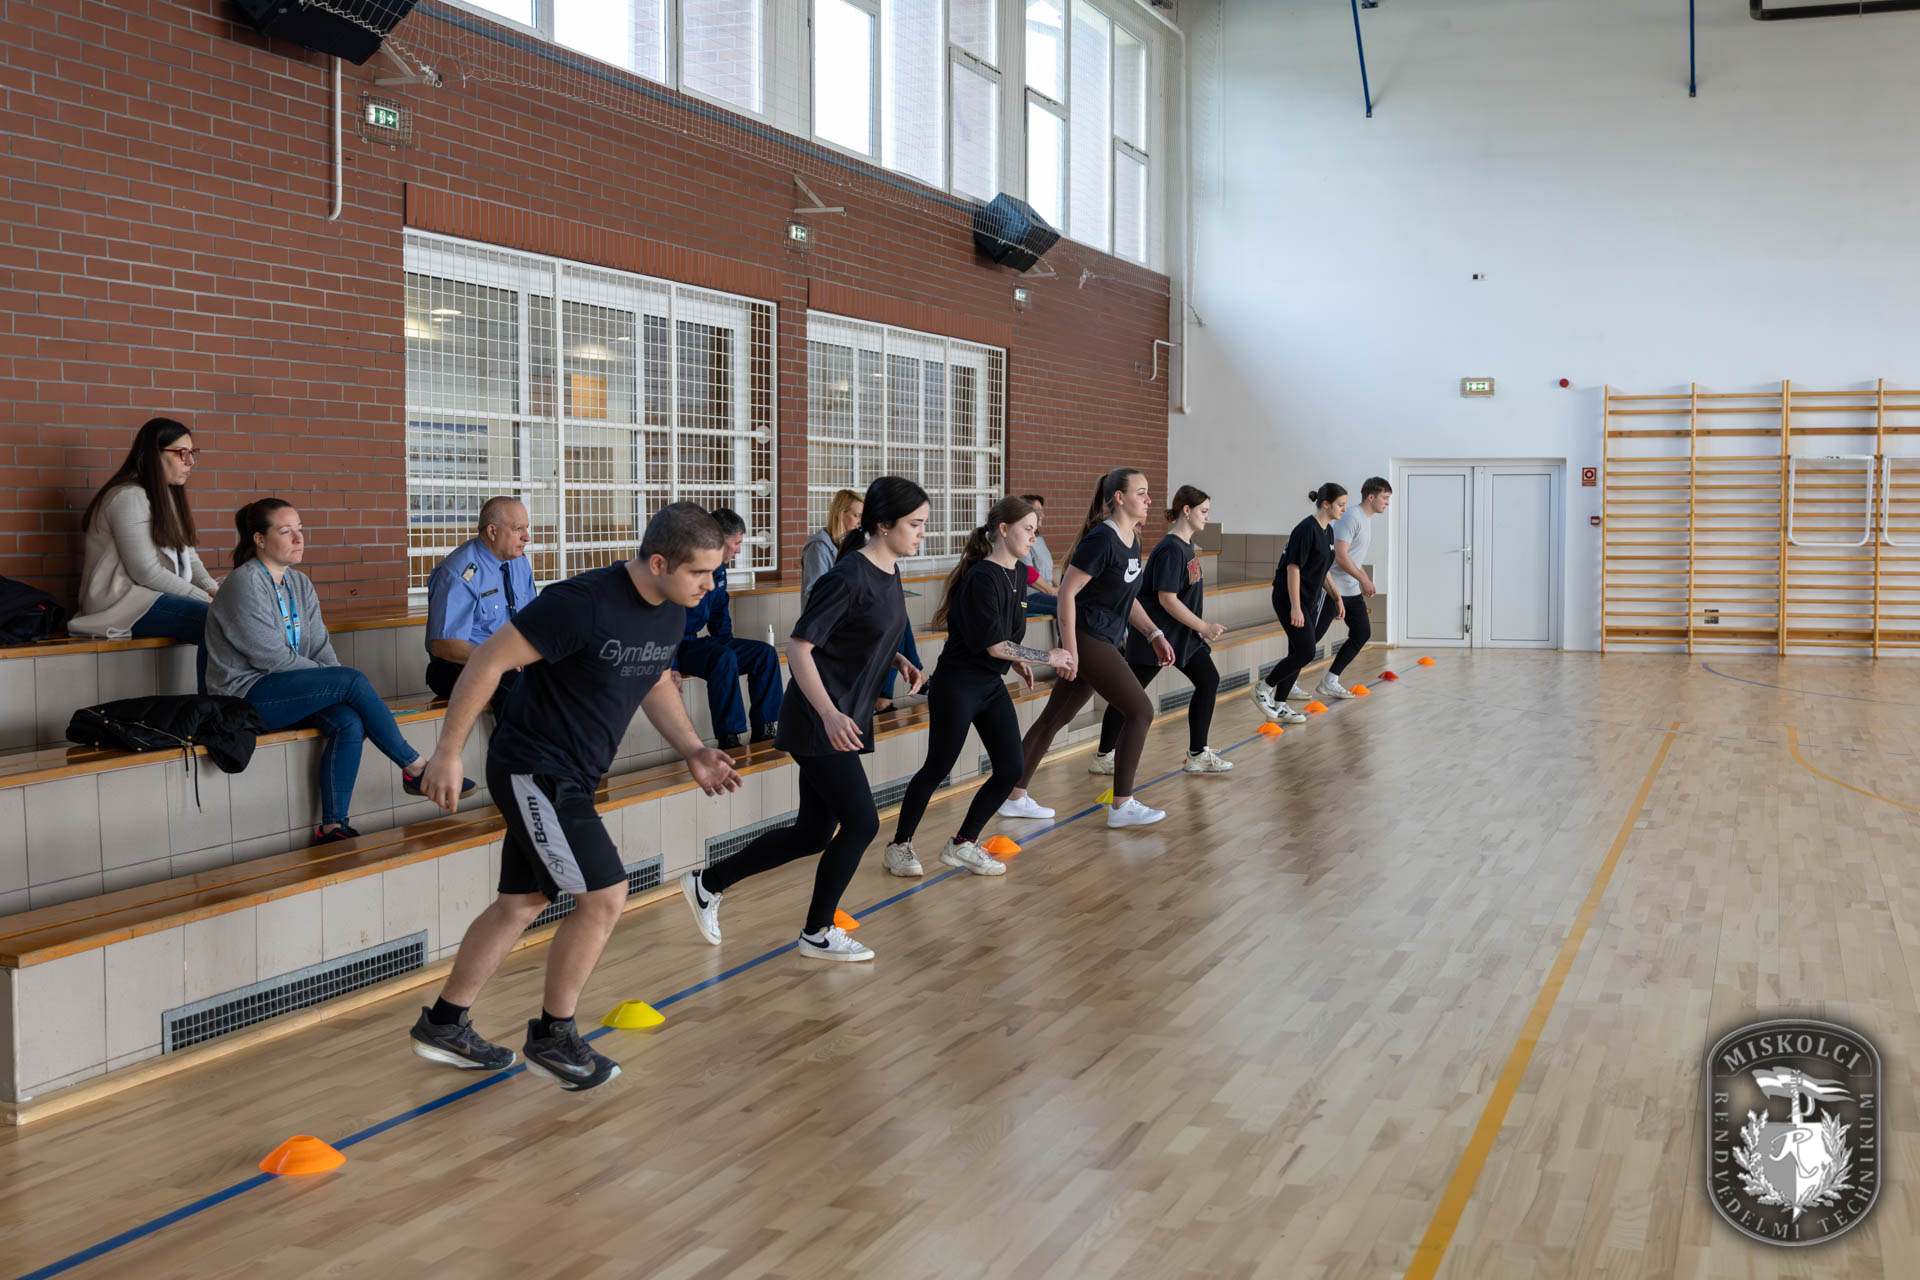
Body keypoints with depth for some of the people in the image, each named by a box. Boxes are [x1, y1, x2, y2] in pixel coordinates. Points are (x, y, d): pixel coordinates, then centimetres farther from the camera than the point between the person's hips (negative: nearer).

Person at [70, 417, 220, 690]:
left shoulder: (167, 494, 18)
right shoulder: (128, 497, -12)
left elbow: (189, 557, 14)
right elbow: (147, 573, -18)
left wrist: (212, 590, -6)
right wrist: (203, 598, -16)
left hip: (157, 597, 9)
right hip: (123, 603, -9)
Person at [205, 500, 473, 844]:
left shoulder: (300, 584, 14)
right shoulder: (245, 584, -11)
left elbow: (320, 647, 8)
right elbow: (273, 658, -17)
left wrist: (336, 687, -10)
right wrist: (338, 682, -12)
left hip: (291, 692, 7)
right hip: (248, 695, -7)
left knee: (349, 722, -22)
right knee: (354, 680, -23)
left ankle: (333, 827, -25)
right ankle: (415, 770, -14)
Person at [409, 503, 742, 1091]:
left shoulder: (672, 612, 1)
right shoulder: (583, 602, -26)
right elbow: (490, 659, -21)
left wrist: (693, 751, 6)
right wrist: (448, 752, -19)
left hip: (567, 778, 9)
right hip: (532, 771, -9)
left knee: (522, 904, 16)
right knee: (605, 896, -9)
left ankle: (444, 1025, 31)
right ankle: (552, 1036, 10)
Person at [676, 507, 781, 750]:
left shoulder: (718, 569, 9)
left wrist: (729, 646, 10)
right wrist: (670, 668, -28)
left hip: (696, 641, 9)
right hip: (674, 647, -9)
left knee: (766, 653, -3)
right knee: (724, 658, -36)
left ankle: (764, 732, -5)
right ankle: (729, 741, -33)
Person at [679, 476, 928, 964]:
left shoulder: (889, 573, 8)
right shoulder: (848, 577, -19)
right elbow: (799, 647, -21)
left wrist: (896, 660, 5)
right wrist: (829, 714, -30)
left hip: (847, 718, 9)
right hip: (819, 721, -9)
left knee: (814, 832, 12)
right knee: (861, 823, -5)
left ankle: (707, 884, 25)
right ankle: (817, 933, 14)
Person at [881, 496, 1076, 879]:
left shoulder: (1018, 575, 6)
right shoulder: (982, 578, -21)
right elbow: (994, 645, -22)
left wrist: (1016, 660, 7)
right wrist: (1048, 657, -15)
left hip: (992, 685, 8)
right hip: (957, 685, -8)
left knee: (1010, 769, 2)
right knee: (938, 768, 1)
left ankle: (962, 845, 17)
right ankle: (899, 846, 18)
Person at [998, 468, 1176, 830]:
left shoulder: (1131, 539, 11)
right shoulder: (1101, 540, -18)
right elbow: (1067, 592, -19)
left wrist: (1154, 634, 14)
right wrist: (1069, 648, -21)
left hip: (1105, 643, 9)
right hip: (1087, 640, -9)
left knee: (1055, 718, 13)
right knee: (1140, 710, -7)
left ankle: (1015, 798, 20)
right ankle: (1121, 806, -1)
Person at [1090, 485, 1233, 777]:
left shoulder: (1187, 546, 9)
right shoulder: (1170, 549, -20)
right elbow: (1167, 599, -23)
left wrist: (1202, 629, 23)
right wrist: (1204, 627, -19)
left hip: (1182, 634, 10)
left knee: (1209, 680, 6)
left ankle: (1197, 755, 12)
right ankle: (1103, 758, 9)